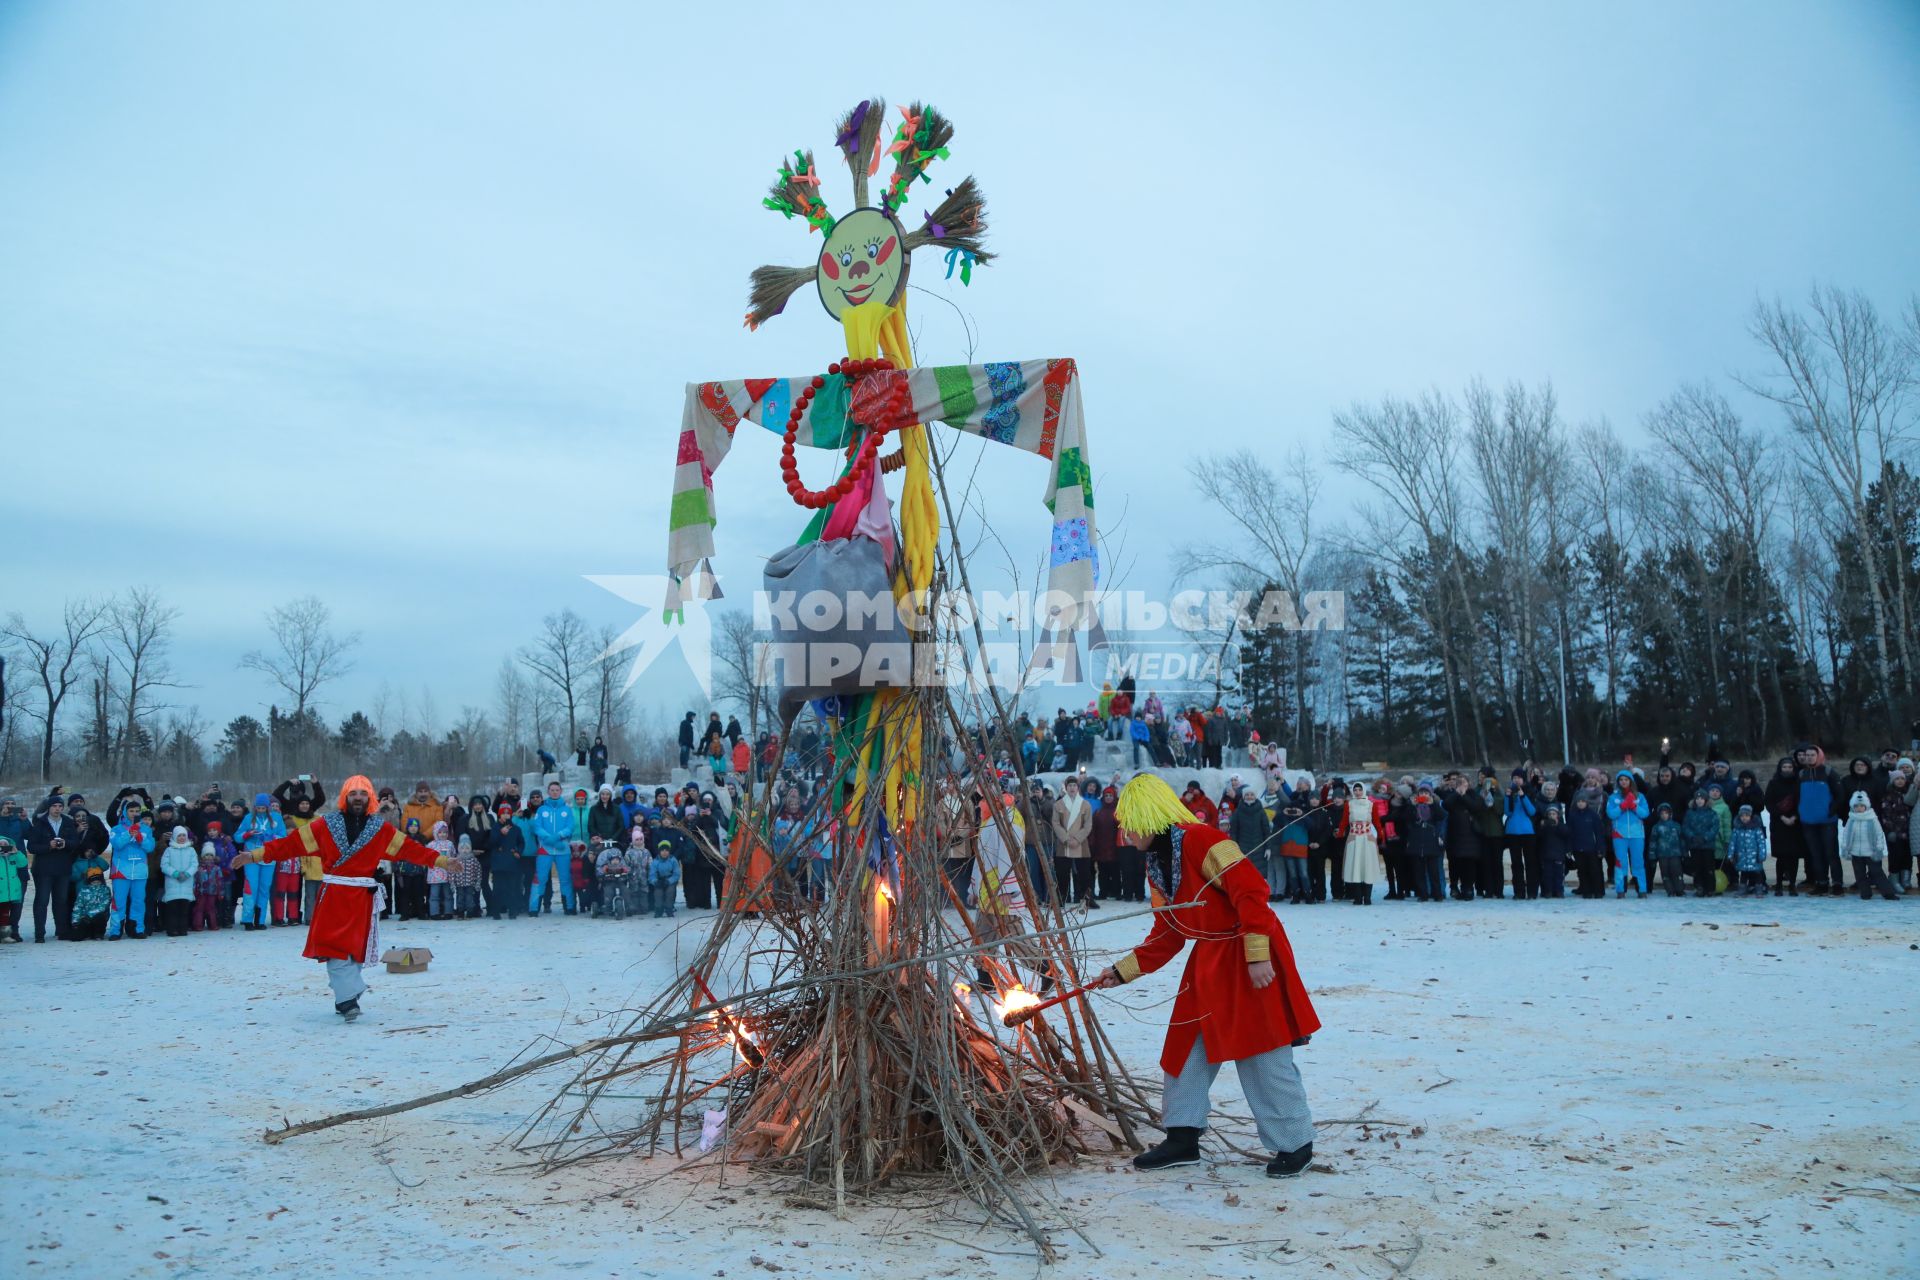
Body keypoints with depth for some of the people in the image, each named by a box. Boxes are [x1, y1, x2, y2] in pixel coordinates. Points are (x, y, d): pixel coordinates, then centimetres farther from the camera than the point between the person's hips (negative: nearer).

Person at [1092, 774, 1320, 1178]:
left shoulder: (1200, 840, -20)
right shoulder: (1157, 864, 9)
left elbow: (1251, 891, -26)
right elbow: (1166, 936, 16)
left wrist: (1257, 955, -27)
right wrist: (1123, 971, 14)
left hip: (1248, 961, -10)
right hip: (1208, 962, 10)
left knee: (1262, 1054, -3)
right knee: (1186, 1046, 11)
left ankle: (1295, 1143, 14)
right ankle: (1183, 1138, 22)